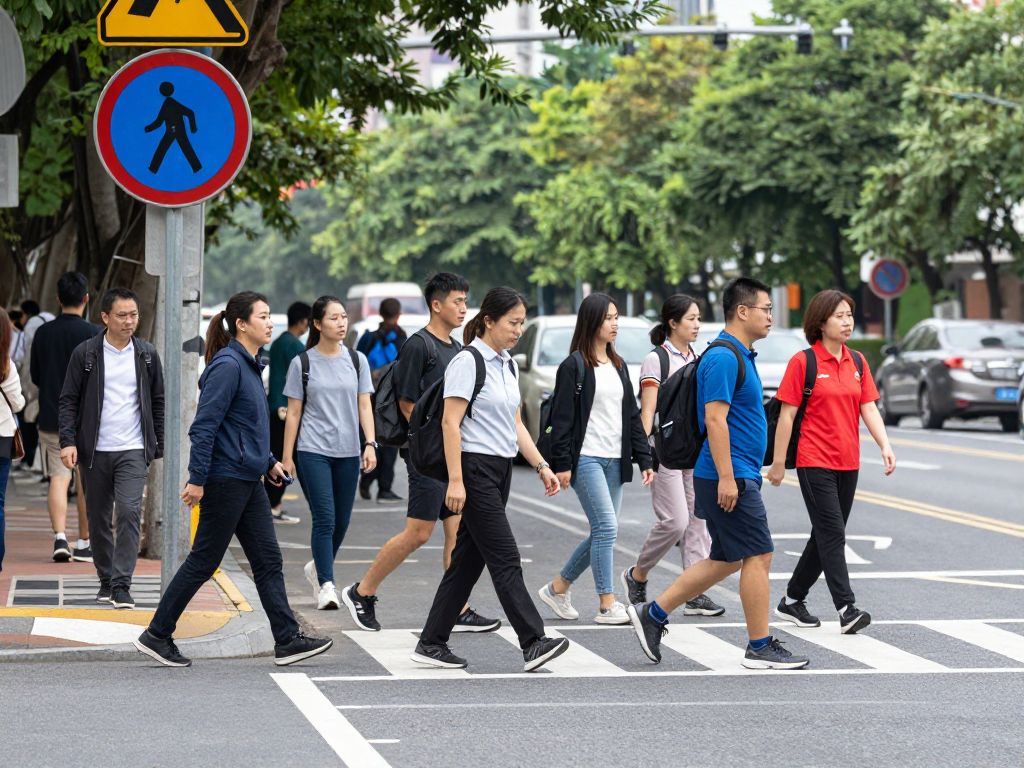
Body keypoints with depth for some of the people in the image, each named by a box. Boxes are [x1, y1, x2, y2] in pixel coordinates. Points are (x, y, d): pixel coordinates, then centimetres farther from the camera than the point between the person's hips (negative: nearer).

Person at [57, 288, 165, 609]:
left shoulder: (147, 354, 6)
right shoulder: (85, 354, 0)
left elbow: (158, 402, 12)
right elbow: (68, 400, 1)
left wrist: (159, 446, 6)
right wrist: (68, 442, -10)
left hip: (134, 450, 0)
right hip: (94, 450, 0)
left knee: (129, 512, -15)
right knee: (98, 519, 8)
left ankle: (121, 585, -15)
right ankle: (106, 580, 22)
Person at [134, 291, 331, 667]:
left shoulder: (250, 365, 13)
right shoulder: (227, 366, -16)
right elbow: (204, 426, -20)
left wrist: (269, 461, 20)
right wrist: (197, 479, -21)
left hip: (248, 481, 9)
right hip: (225, 480, -9)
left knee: (268, 560, 7)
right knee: (203, 561, -2)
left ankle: (287, 640, 8)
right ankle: (156, 635, 8)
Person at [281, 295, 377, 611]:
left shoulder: (356, 360, 9)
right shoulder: (302, 363, 1)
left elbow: (364, 407, 7)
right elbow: (293, 413, 3)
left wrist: (370, 444, -6)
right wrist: (286, 457, 0)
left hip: (348, 452, 3)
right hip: (313, 451, -3)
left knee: (342, 521, 8)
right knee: (325, 518, -12)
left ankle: (318, 567, 32)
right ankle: (326, 585, -11)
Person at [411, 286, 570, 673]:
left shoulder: (507, 365, 15)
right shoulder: (468, 361, -12)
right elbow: (450, 423, -16)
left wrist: (542, 466, 12)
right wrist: (455, 480, -21)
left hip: (500, 470, 9)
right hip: (475, 469, -9)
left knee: (469, 560, 8)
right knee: (505, 559, -11)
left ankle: (431, 644, 12)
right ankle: (533, 644, -13)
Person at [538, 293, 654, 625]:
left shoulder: (618, 366, 16)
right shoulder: (574, 366, -6)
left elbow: (632, 415, 17)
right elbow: (562, 417, -9)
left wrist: (644, 458, 11)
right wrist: (562, 464, -14)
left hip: (614, 460, 7)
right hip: (586, 458, -7)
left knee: (602, 533, 7)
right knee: (607, 527, -14)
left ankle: (558, 588, 22)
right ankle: (607, 605, -10)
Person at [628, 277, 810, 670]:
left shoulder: (739, 356, 17)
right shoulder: (724, 358, -16)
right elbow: (714, 418, -22)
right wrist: (726, 477, -24)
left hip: (736, 476, 10)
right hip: (729, 476, -10)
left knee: (726, 560, 13)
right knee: (758, 556, -6)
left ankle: (653, 613, 16)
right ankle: (760, 647, 0)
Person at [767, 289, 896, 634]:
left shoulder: (857, 361, 10)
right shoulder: (803, 362, -7)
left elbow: (869, 408, 7)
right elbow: (787, 414, -6)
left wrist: (885, 446, -9)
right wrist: (778, 462, -5)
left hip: (848, 463, 7)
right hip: (815, 461, -7)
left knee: (826, 536, 12)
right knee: (832, 534, -13)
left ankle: (792, 600, 25)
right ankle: (846, 609, -17)